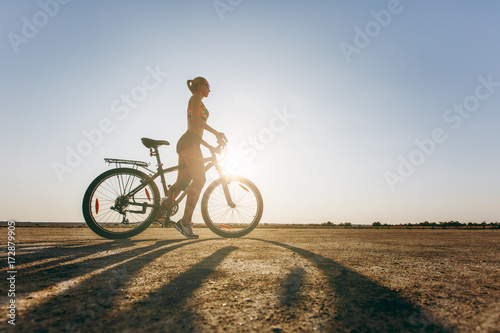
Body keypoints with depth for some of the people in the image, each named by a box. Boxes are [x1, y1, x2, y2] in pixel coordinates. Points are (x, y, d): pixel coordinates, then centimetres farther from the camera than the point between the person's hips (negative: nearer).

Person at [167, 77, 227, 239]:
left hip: (186, 143, 10)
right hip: (189, 142, -10)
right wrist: (216, 132, -16)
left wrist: (209, 146, 27)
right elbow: (195, 118, -15)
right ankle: (186, 220, -20)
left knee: (182, 182, 6)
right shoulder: (196, 98, 4)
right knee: (200, 179, -16)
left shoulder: (195, 101, 32)